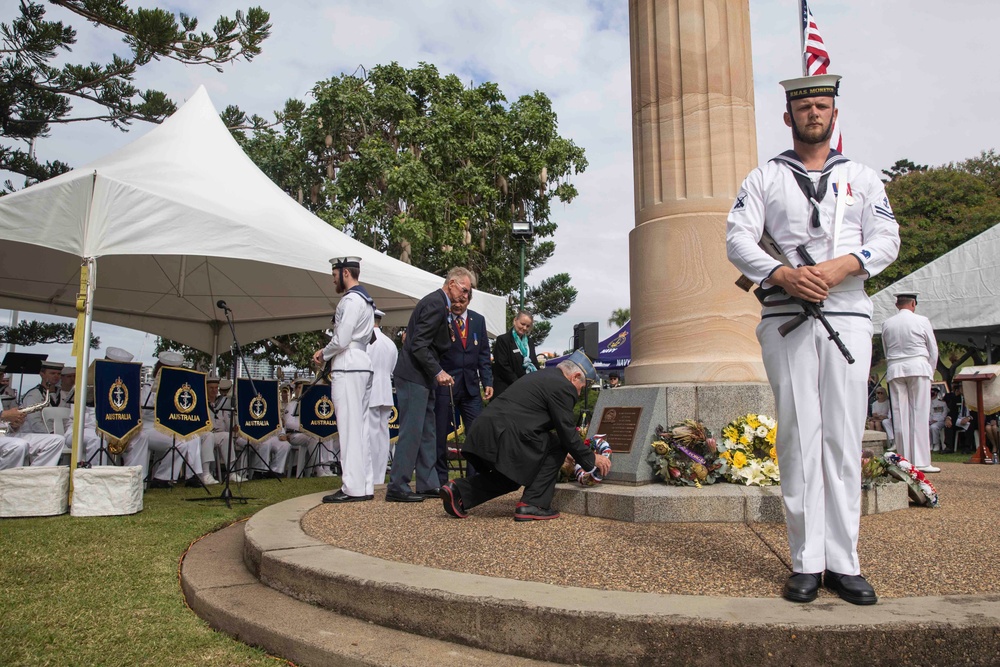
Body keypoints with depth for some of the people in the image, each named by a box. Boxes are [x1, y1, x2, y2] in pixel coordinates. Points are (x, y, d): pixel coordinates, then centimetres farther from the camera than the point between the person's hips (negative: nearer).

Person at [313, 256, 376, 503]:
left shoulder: (350, 300, -11)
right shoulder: (366, 300, 19)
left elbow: (341, 340, -17)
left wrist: (323, 354, 0)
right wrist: (326, 352, 13)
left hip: (347, 371, -10)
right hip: (362, 367, 10)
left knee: (349, 428, -9)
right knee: (361, 428, 9)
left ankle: (353, 488, -7)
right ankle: (365, 486, 12)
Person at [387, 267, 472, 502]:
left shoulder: (438, 302, 16)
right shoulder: (435, 304, -15)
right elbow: (418, 345, -21)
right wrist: (438, 372, -20)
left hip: (421, 377, 11)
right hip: (413, 376, -11)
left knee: (427, 432, 12)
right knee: (411, 431, -7)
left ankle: (429, 484, 18)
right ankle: (397, 488, -1)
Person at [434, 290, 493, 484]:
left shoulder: (478, 320, 9)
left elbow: (484, 354, 11)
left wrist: (487, 382, 3)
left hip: (471, 386, 4)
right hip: (444, 384, -4)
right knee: (440, 434, 2)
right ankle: (440, 480, 14)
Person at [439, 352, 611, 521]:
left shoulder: (542, 376, 26)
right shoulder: (563, 387, -3)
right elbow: (567, 432, -5)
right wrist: (591, 460, 8)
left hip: (482, 432, 10)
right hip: (504, 436, -10)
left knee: (510, 478, 27)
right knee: (557, 445, 4)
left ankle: (459, 490, 14)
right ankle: (532, 505, 1)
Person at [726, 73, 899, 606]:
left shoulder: (862, 177, 18)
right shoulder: (764, 178, 14)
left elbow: (886, 239, 5)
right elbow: (738, 238, 0)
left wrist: (839, 267, -15)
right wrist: (783, 274, -17)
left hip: (848, 316, 2)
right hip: (785, 317, -1)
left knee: (844, 439, 0)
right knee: (798, 437, -3)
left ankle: (843, 562, 7)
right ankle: (807, 563, 3)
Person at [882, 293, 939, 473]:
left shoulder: (886, 324, 6)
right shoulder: (922, 321, -2)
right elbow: (933, 351, 4)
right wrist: (930, 372, 16)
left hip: (894, 370, 3)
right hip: (918, 367, -3)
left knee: (900, 415, 4)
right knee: (920, 414, -2)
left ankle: (904, 461, 5)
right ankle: (921, 461, -4)